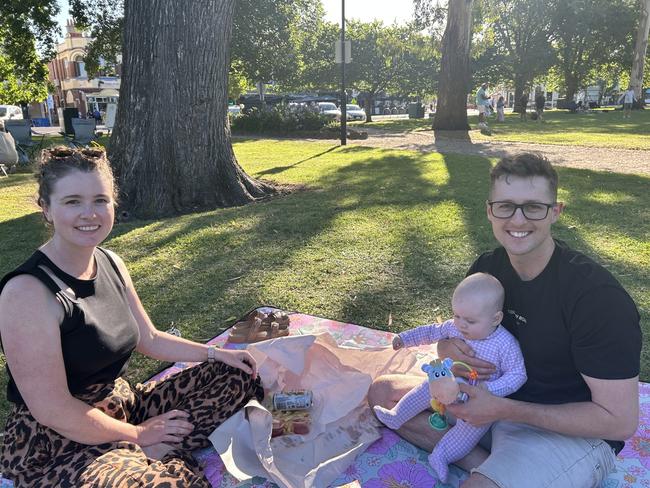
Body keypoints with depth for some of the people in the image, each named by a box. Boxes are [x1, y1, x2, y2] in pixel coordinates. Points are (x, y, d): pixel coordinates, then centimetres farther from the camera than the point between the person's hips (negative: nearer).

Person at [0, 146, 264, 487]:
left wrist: (217, 353, 4)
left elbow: (150, 340, 11)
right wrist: (138, 434, -12)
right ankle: (146, 456, -5)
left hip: (123, 405, 8)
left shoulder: (111, 264, 1)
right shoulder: (28, 292, -23)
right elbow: (52, 410, -21)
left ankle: (156, 454, 0)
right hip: (55, 445, -8)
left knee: (233, 375, 5)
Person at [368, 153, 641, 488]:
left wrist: (504, 409, -25)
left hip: (573, 432, -7)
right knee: (382, 392, 1)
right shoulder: (486, 268, -5)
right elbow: (459, 333, 8)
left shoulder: (598, 295, -24)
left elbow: (620, 421, -21)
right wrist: (449, 349, -18)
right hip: (499, 399, 7)